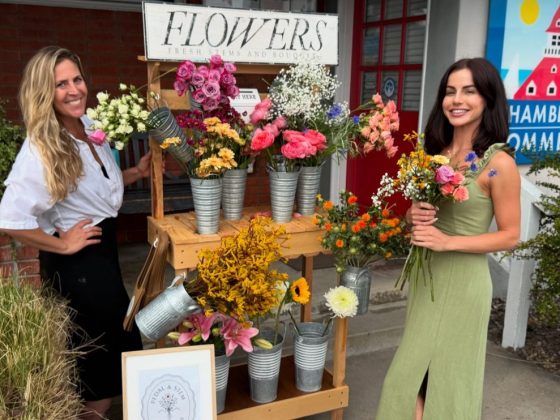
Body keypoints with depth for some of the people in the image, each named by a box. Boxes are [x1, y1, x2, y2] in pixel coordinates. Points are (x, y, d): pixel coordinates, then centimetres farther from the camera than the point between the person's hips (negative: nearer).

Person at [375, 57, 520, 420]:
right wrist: (414, 215, -9)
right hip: (425, 274, 6)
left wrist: (448, 242, -22)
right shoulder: (436, 152, 4)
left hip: (463, 280, -6)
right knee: (418, 370, 16)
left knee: (446, 372, 7)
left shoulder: (498, 162, -14)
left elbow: (510, 236, -12)